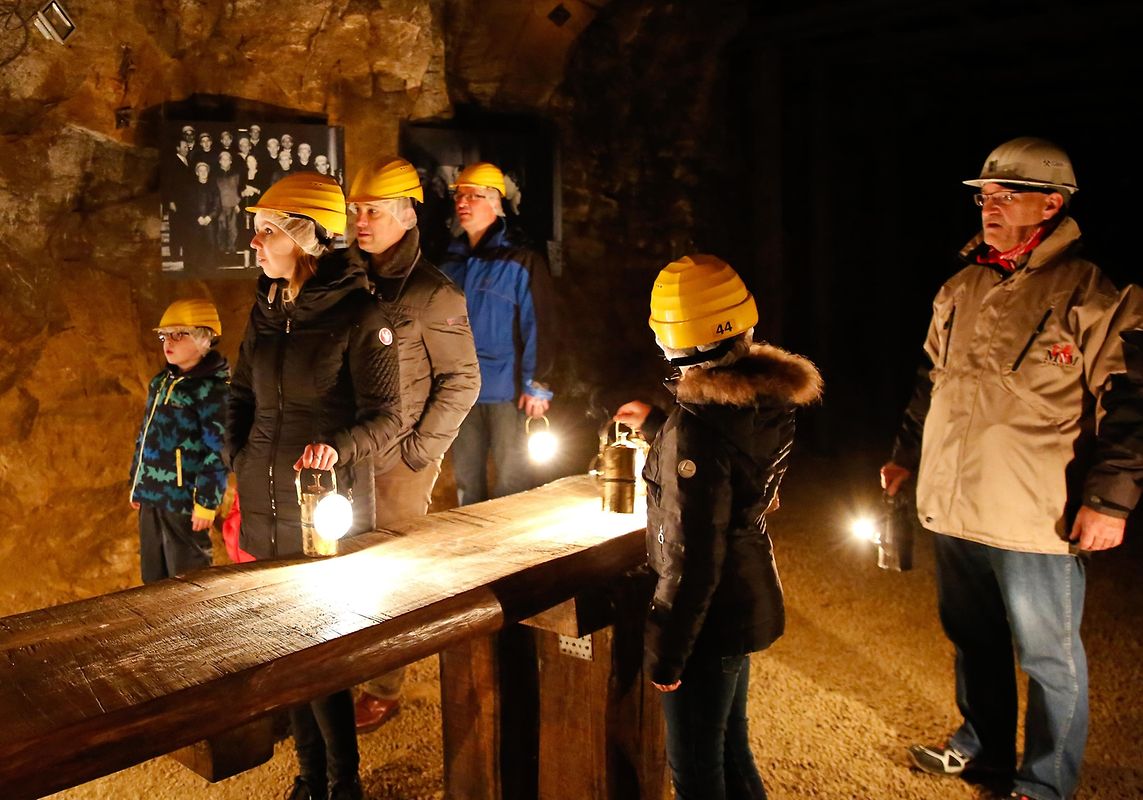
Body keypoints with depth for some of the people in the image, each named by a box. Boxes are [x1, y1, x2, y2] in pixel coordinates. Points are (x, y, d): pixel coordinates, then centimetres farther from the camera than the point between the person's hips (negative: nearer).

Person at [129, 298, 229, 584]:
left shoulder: (212, 387, -14)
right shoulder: (159, 382, 13)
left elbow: (219, 450, -18)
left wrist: (207, 501, -20)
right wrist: (137, 485, 20)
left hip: (184, 501, -8)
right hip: (151, 498, 8)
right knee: (153, 580, 18)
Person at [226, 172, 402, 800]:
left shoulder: (357, 315, -11)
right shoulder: (265, 312, 9)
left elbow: (386, 419, -10)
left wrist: (337, 446, -27)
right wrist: (239, 465, 10)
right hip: (265, 512, 6)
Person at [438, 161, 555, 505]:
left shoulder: (520, 260, -8)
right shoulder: (451, 261, 10)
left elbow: (537, 324, -10)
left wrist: (536, 384, -14)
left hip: (506, 390, -6)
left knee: (510, 482, 5)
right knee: (466, 479, 16)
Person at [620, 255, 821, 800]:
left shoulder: (697, 426, -28)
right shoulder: (764, 396, -3)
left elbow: (692, 556, -24)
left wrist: (664, 650, -14)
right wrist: (656, 428, 26)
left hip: (712, 614, -8)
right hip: (749, 597, 9)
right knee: (728, 745, 26)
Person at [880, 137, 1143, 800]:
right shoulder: (961, 289, 11)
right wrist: (906, 455, 20)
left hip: (1039, 519, -6)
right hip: (954, 506, 7)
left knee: (1051, 660, 8)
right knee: (973, 639, 21)